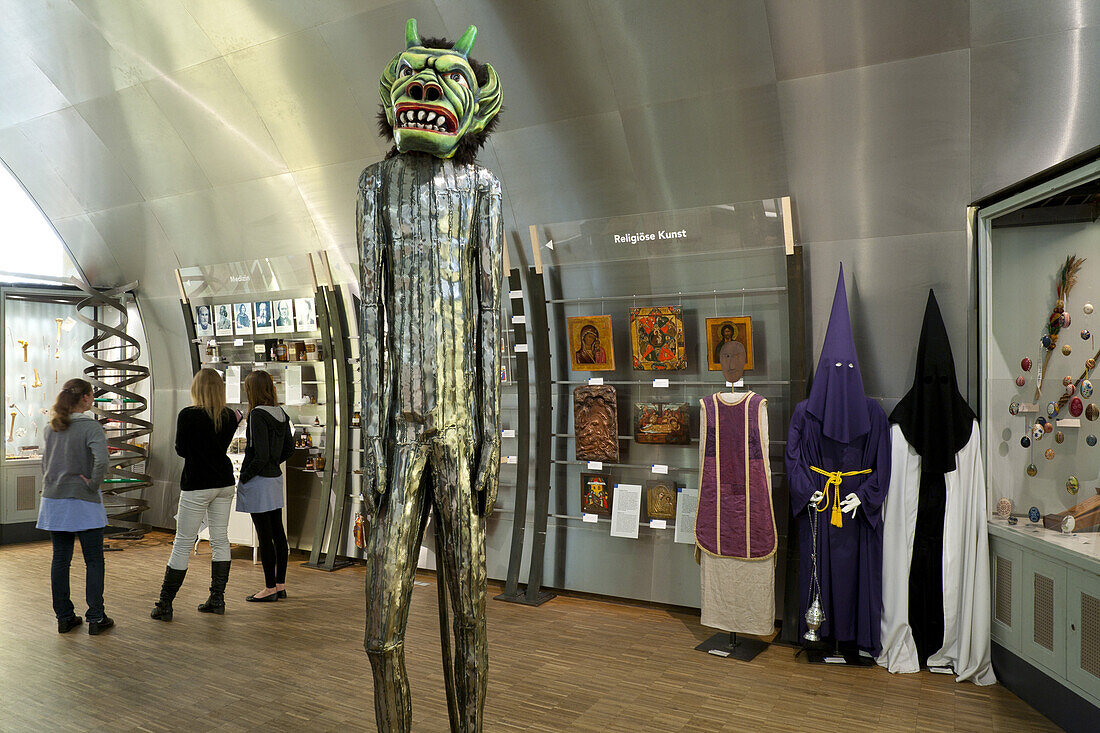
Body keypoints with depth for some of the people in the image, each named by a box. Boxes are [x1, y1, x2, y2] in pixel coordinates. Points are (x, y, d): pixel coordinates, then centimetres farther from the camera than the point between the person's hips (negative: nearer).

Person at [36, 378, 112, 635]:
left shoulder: (51, 428, 6)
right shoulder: (91, 427, -15)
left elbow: (45, 462, 13)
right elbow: (101, 460, -28)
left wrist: (51, 487, 17)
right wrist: (94, 484, -15)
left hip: (54, 501, 6)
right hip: (83, 503, -6)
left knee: (60, 559, 12)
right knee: (94, 561, 4)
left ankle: (64, 617, 20)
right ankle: (96, 618, 6)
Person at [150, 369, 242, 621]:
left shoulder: (188, 415, -12)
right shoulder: (229, 416, 1)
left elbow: (181, 450, -2)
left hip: (197, 486, -5)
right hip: (224, 482, 5)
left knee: (183, 544, 1)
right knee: (220, 539, 11)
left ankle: (165, 605, 7)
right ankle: (217, 599, 16)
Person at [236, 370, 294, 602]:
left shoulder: (257, 415, -16)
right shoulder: (281, 414, 6)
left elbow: (261, 456, -20)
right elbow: (289, 448, 13)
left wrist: (245, 477, -10)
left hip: (258, 481, -8)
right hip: (276, 478, 8)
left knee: (264, 536, -1)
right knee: (278, 533, 12)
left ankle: (270, 589, 7)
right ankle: (280, 585, 21)